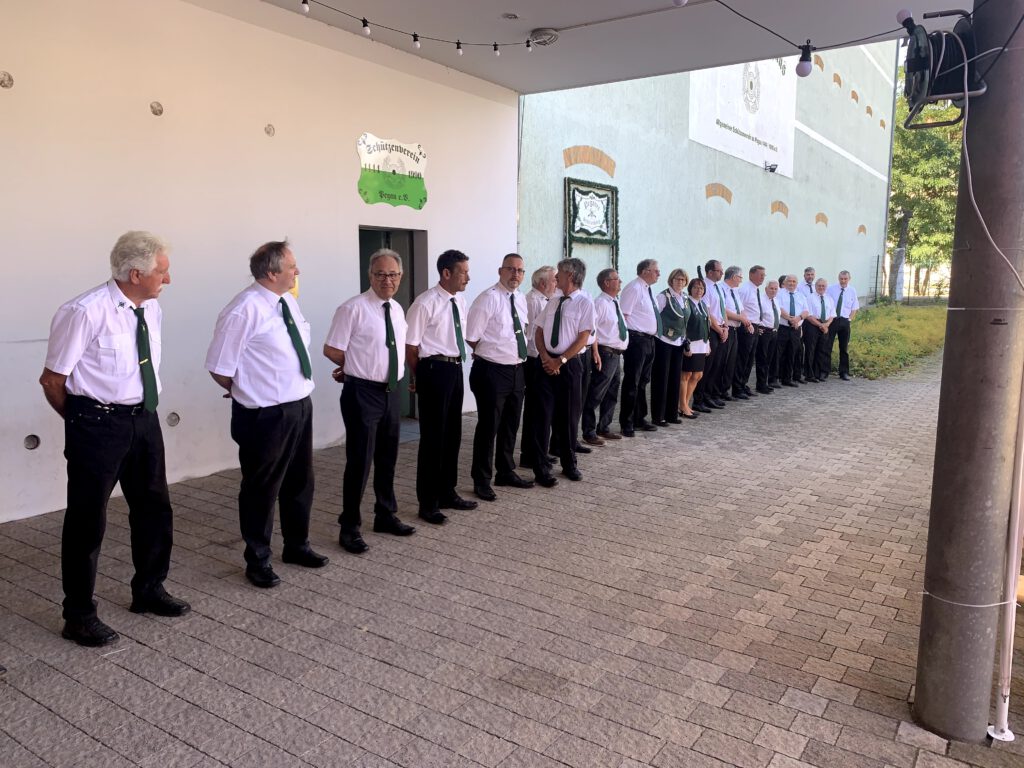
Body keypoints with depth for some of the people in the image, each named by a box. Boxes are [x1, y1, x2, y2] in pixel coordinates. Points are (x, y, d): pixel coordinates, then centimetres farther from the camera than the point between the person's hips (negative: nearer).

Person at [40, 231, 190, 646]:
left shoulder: (151, 307, 3)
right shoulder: (84, 312, -19)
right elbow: (52, 379, -12)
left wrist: (143, 413, 15)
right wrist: (82, 422, 0)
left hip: (144, 418, 7)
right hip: (98, 424, -7)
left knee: (154, 506, 17)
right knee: (87, 518, 5)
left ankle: (148, 590, 38)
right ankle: (79, 614, 23)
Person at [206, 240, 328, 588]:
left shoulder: (289, 302, 6)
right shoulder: (245, 310, -20)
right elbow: (219, 368, -16)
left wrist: (299, 393, 13)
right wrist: (248, 394, -1)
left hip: (301, 406, 8)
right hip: (266, 416, -8)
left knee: (300, 482, 21)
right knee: (261, 489, 8)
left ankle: (296, 546, 41)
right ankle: (258, 560, 27)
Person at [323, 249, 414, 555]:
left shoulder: (397, 309, 9)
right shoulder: (353, 308, -13)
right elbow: (331, 350, -11)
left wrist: (363, 366, 7)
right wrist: (357, 368, -1)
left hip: (392, 391, 7)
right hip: (363, 393, -7)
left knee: (387, 459, 18)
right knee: (359, 461, -2)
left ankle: (386, 516, 35)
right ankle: (349, 528, 13)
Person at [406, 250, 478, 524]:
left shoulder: (460, 301, 9)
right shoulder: (425, 303, -15)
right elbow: (411, 345, -12)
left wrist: (456, 364, 18)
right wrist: (417, 378, -3)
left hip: (456, 369, 8)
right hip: (435, 370, -8)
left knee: (453, 434, 16)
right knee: (433, 437, 0)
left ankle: (447, 493, 31)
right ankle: (428, 503, 12)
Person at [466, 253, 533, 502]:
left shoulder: (521, 299, 10)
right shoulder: (488, 299, -14)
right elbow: (472, 337, -14)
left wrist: (518, 355, 11)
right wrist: (492, 353, -3)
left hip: (517, 371, 8)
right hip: (492, 372, -8)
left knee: (511, 426, 18)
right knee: (488, 427, 0)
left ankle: (506, 472, 33)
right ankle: (482, 481, 13)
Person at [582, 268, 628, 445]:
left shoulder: (615, 303, 15)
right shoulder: (600, 303, -13)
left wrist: (622, 348, 18)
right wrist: (595, 353, -19)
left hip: (616, 355, 10)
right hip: (605, 355, -10)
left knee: (612, 395, 17)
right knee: (595, 395, -4)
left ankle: (604, 428, 28)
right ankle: (589, 433, 3)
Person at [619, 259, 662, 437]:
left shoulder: (647, 290, 16)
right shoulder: (634, 288, -12)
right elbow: (623, 315, -17)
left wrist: (654, 335, 14)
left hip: (649, 340, 9)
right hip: (636, 340, -9)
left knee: (643, 381, 16)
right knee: (632, 382, -4)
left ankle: (639, 418, 26)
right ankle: (627, 423, 3)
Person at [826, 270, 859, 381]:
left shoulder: (852, 291, 5)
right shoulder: (831, 289, 1)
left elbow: (854, 308, 9)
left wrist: (850, 319, -2)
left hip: (845, 321, 2)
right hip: (832, 320, -1)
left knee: (844, 348, 8)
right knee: (827, 346, -4)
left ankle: (844, 372, 16)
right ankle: (824, 371, 2)